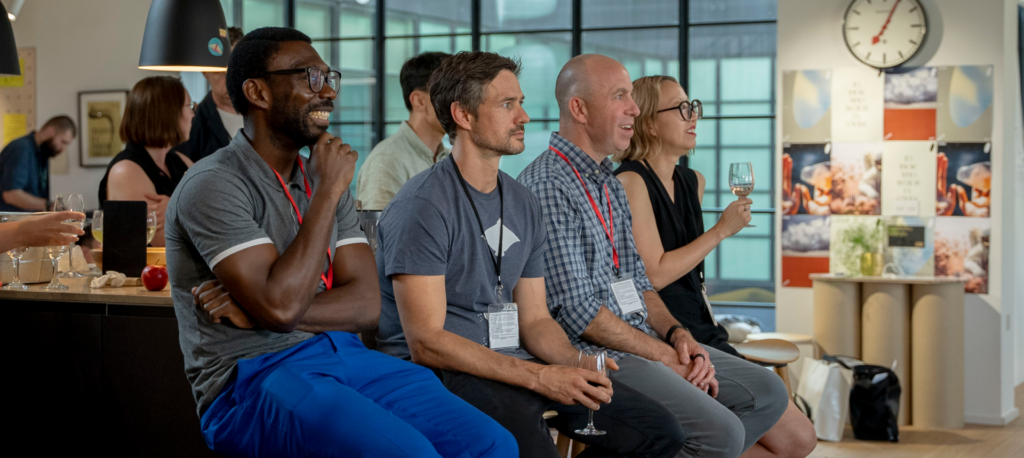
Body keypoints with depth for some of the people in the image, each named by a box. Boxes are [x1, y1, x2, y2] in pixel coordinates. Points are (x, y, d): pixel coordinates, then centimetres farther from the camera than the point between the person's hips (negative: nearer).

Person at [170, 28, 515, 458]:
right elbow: (280, 305, -20)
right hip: (252, 379, -6)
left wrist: (258, 312, -11)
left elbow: (366, 304, 5)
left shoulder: (322, 180, 15)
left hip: (344, 355, 6)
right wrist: (328, 192, -12)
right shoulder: (213, 185, -8)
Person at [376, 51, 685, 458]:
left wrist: (576, 363, -8)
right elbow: (425, 341, -17)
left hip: (513, 364, 8)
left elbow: (534, 320, 15)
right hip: (442, 373, -8)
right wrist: (538, 377, -22)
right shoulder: (423, 206, -12)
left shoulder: (524, 205, 13)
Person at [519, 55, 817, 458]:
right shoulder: (547, 186, -15)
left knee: (767, 393, 7)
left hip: (644, 341, 10)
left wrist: (677, 334, 1)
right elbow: (576, 309, -19)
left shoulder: (609, 183, 18)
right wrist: (664, 356, -13)